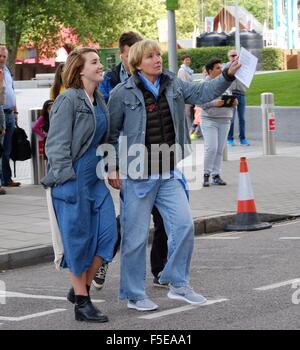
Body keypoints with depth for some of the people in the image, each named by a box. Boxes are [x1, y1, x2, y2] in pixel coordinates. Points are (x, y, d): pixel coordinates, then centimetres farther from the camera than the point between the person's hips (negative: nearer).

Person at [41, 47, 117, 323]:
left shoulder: (99, 100, 13)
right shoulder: (68, 100, -11)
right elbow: (57, 144, -13)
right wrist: (67, 179, -17)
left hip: (95, 177, 8)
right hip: (73, 178, -8)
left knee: (107, 231, 1)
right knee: (78, 238, -1)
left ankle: (82, 287, 17)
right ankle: (82, 303, 8)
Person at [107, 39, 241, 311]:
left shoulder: (173, 85, 8)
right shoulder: (123, 93, -6)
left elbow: (202, 93, 4)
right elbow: (111, 133, -2)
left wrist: (228, 75, -11)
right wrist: (113, 168, -5)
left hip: (169, 174, 5)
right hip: (137, 176, -5)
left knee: (184, 225, 2)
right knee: (136, 235, 1)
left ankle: (178, 284, 18)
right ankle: (134, 294, 13)